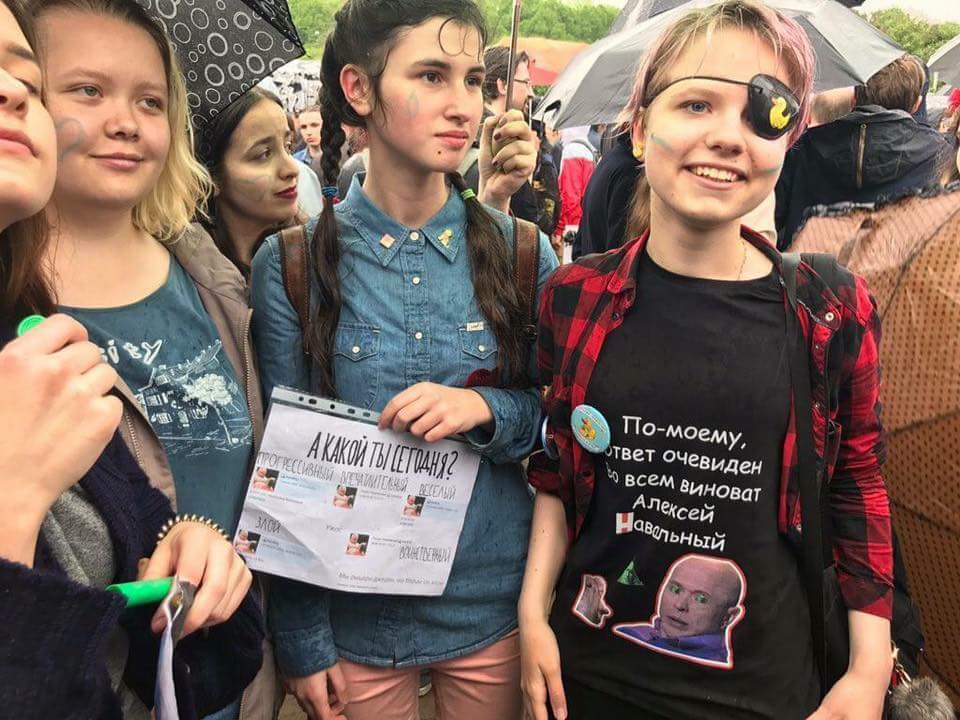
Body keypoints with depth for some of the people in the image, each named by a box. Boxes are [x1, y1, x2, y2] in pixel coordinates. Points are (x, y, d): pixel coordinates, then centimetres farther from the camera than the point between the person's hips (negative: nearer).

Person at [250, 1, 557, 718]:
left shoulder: (520, 250, -5)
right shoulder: (293, 262, -9)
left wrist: (487, 409, -20)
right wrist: (301, 643, -4)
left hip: (494, 607, 2)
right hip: (354, 619, -1)